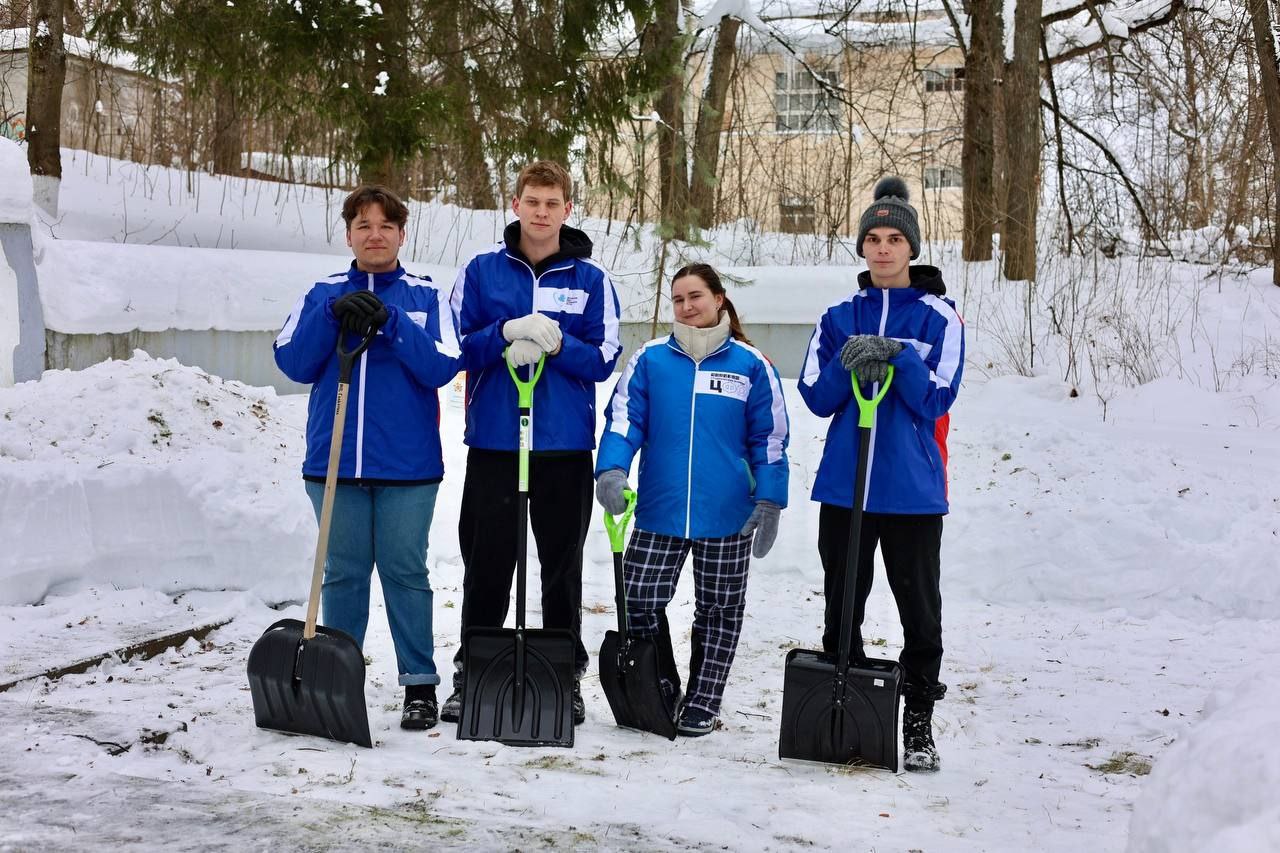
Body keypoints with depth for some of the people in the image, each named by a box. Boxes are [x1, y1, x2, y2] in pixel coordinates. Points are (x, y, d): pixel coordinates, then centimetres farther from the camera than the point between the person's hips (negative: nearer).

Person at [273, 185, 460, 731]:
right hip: (334, 461, 2)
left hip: (406, 463, -2)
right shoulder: (324, 295, 10)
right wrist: (333, 315, -14)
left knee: (405, 571, 0)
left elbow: (442, 367, -7)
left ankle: (420, 685, 8)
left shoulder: (424, 296, 5)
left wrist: (389, 322, -16)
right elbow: (293, 363, 0)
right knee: (343, 573, 7)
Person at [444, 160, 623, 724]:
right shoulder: (482, 271, 4)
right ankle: (471, 673, 17)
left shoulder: (590, 279, 4)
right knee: (486, 566, 6)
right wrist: (507, 334, -17)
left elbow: (603, 359, 0)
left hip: (566, 445, 0)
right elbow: (461, 347, 1)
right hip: (493, 440, 0)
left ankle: (566, 675, 18)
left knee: (562, 567, 8)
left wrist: (555, 344, -18)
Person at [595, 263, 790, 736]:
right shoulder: (650, 359, 3)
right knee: (640, 601, 0)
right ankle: (660, 694, 20)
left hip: (726, 516, -1)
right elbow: (624, 419, -2)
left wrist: (769, 501, -2)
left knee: (719, 610, 9)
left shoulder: (751, 364, 1)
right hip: (659, 510, 1)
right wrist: (612, 468, -19)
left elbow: (770, 439, 4)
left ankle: (703, 702, 24)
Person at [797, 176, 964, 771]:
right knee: (841, 606, 11)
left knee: (920, 610, 3)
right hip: (843, 483, 3)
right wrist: (848, 364, -16)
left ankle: (918, 723, 13)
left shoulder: (939, 316, 1)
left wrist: (897, 355, -20)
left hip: (913, 488, -3)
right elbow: (816, 396, 2)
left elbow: (935, 398, -7)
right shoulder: (840, 318, 9)